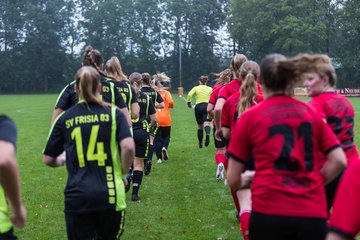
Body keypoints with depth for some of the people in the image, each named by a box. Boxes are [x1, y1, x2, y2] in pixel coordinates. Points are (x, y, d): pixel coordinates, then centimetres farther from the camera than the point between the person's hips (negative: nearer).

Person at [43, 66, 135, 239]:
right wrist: (123, 173, 4)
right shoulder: (114, 113, 0)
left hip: (76, 197, 0)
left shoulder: (64, 118, 4)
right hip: (110, 195, 0)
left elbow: (48, 159, 9)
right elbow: (128, 147, -13)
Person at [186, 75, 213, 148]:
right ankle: (207, 134, -48)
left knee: (200, 126, 12)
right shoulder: (210, 89, 12)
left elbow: (189, 95, -9)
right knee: (206, 123, -14)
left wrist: (189, 103, 1)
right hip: (208, 106, -1)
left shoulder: (196, 88, 9)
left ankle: (200, 143, 20)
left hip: (198, 107, 1)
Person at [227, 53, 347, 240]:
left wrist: (243, 183, 24)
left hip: (269, 212, -2)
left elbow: (233, 179, 2)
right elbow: (339, 161, 2)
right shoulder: (311, 113, 9)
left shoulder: (250, 116, 1)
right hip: (313, 213, 2)